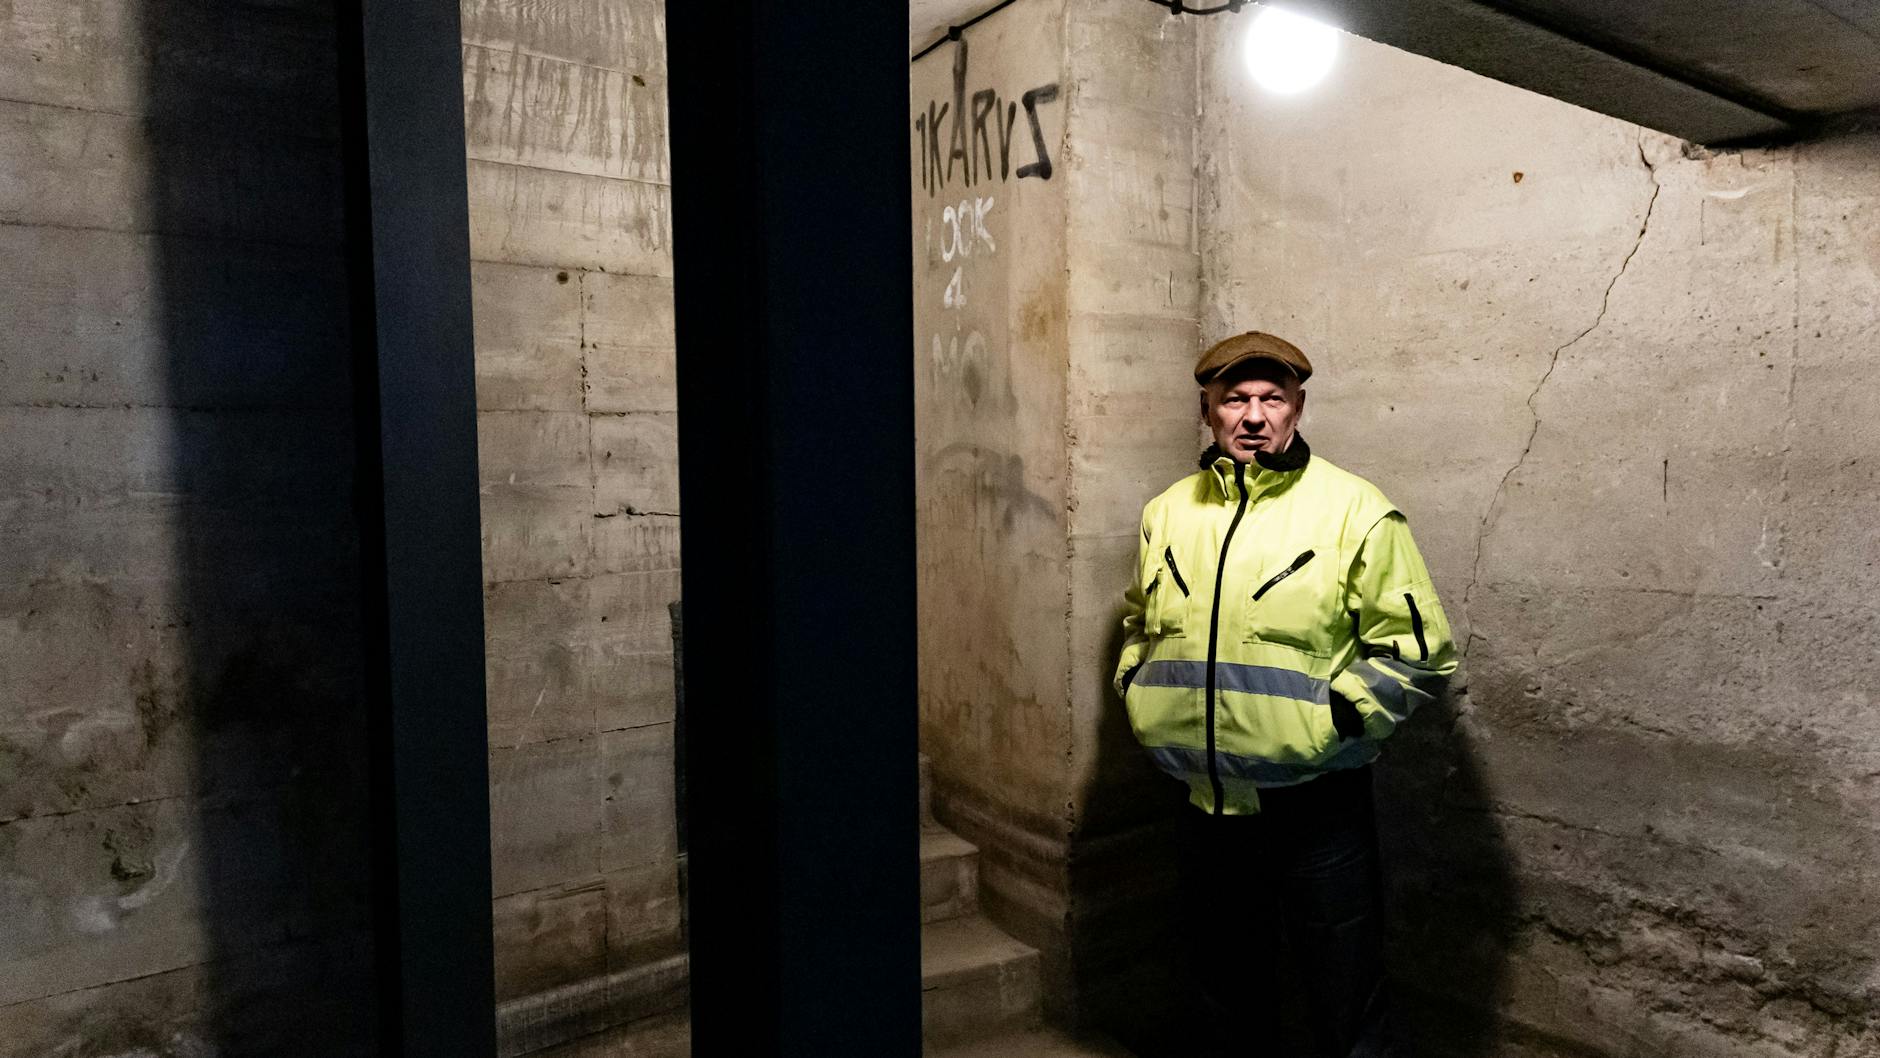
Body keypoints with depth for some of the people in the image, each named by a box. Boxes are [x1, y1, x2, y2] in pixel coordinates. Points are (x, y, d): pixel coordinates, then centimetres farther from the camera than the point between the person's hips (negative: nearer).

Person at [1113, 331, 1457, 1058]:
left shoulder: (1355, 510, -8)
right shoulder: (1167, 513, 6)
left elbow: (1419, 649, -7)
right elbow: (1139, 626, 21)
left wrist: (1334, 717, -16)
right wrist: (1140, 696, 6)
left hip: (1315, 805, -4)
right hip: (1208, 806, 5)